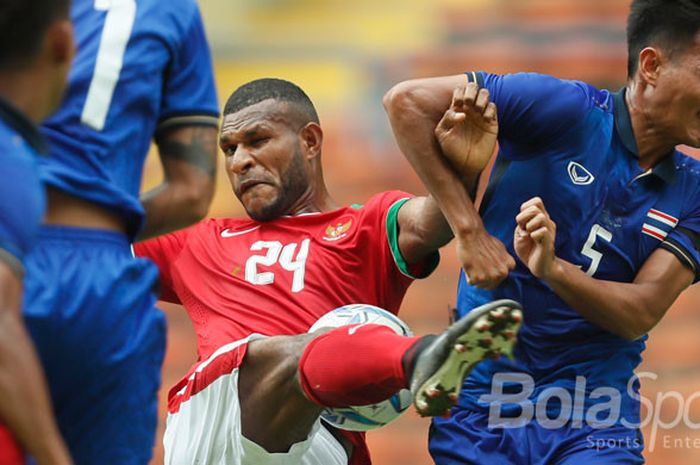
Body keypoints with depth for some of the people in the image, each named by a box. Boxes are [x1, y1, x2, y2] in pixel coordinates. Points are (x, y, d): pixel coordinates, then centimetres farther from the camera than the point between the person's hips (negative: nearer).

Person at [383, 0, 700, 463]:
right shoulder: (565, 110, -8)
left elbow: (641, 314, -9)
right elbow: (407, 100, -11)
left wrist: (552, 269, -27)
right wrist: (468, 226, -16)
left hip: (595, 425, 2)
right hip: (480, 404, -2)